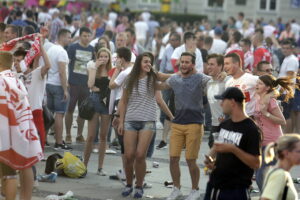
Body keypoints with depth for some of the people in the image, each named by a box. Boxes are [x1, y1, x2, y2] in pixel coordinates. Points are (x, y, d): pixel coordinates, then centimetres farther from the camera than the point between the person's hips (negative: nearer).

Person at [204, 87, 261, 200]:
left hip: (236, 190, -8)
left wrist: (233, 149, -25)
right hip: (214, 185, 8)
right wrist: (210, 158, 3)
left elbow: (256, 164, -17)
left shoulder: (251, 130, -13)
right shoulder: (224, 125, 11)